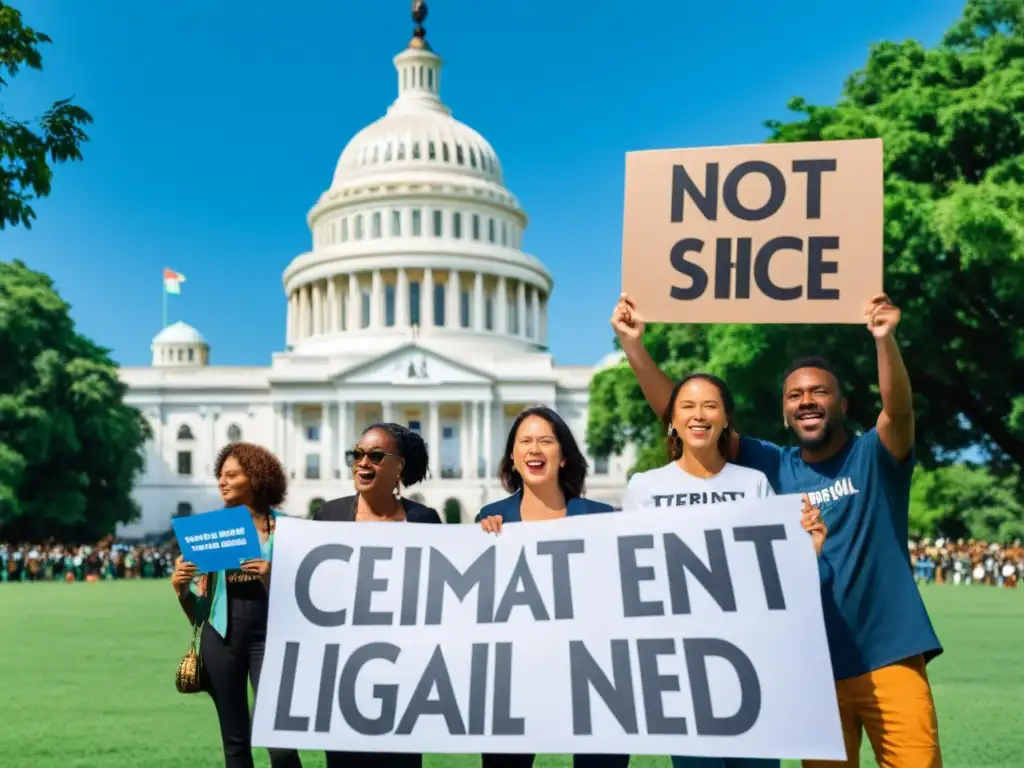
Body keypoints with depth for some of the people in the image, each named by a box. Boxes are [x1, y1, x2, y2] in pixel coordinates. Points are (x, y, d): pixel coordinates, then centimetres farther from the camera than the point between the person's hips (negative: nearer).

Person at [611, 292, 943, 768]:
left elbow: (899, 410, -21)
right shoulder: (772, 468, 6)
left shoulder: (874, 458, 1)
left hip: (888, 657, -2)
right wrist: (633, 342, -8)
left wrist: (884, 339, -38)